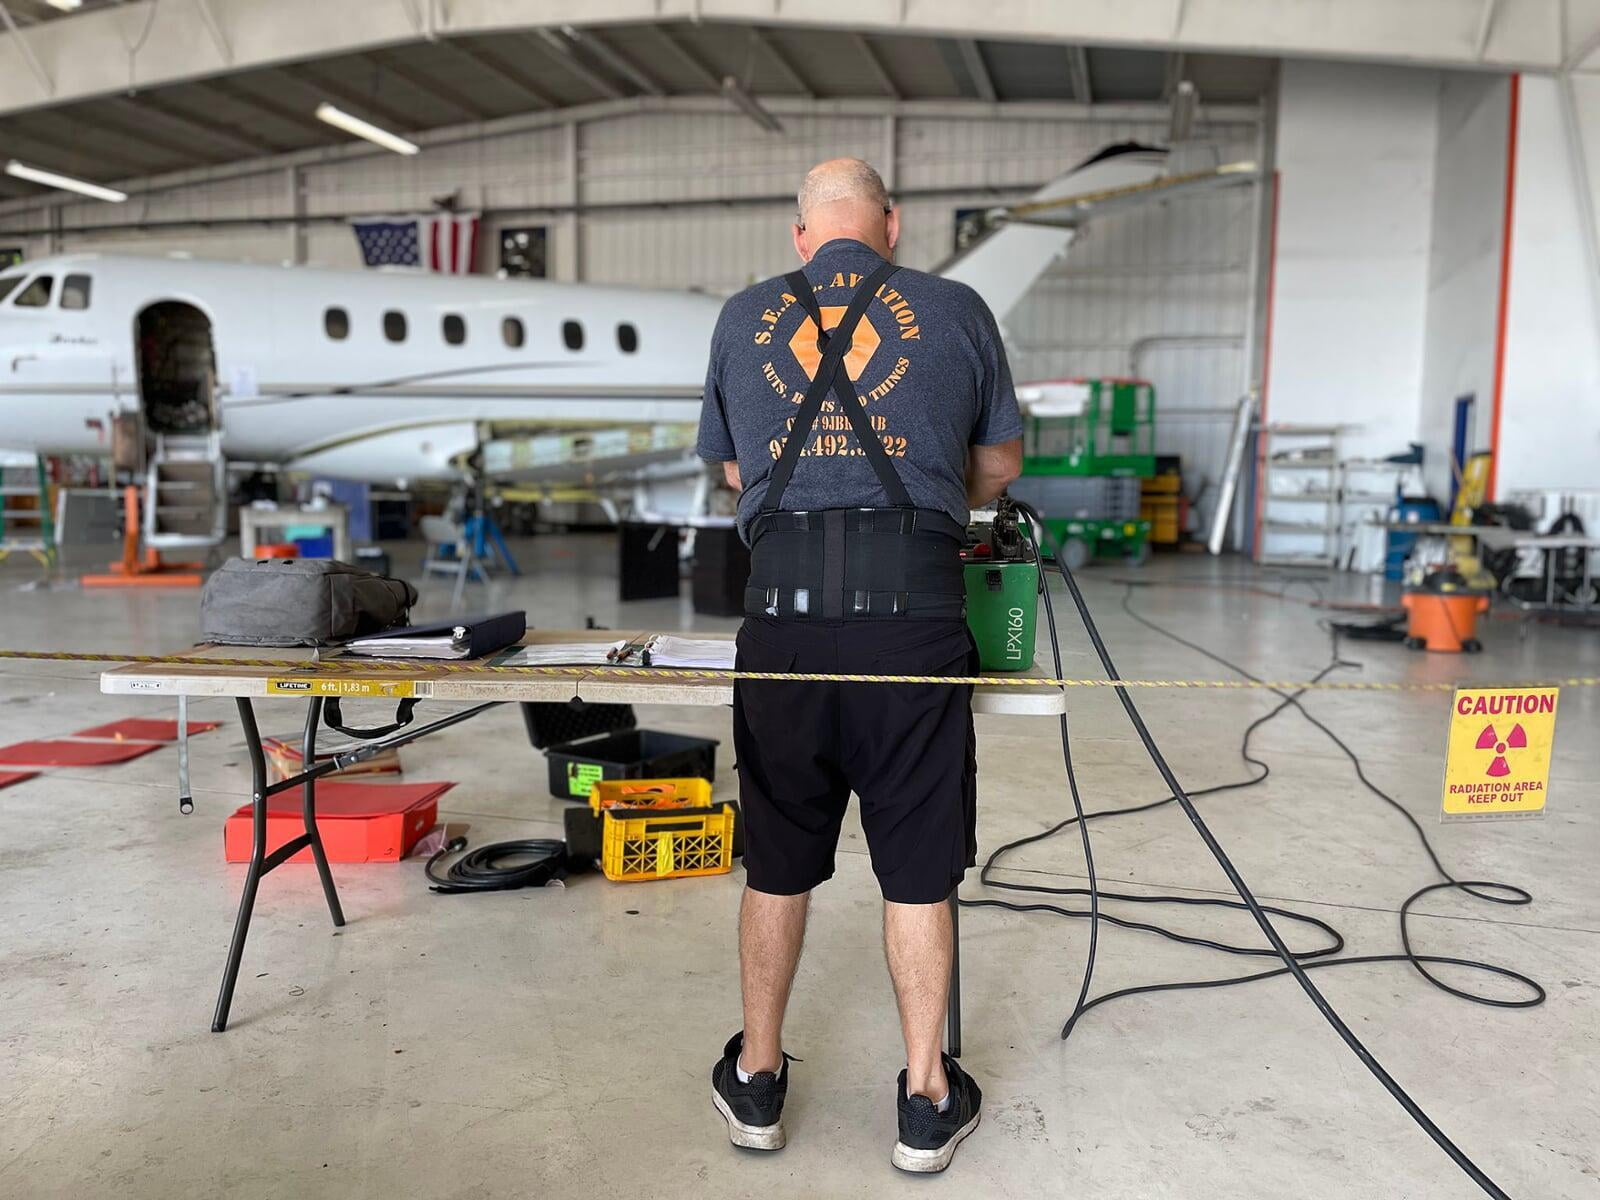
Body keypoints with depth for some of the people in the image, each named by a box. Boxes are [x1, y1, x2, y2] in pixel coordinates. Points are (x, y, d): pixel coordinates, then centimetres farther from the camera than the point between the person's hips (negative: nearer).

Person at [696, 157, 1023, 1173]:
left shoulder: (744, 318, 12)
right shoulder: (956, 311, 7)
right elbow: (1000, 464, 18)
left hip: (783, 607, 2)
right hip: (911, 612, -1)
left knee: (778, 862, 16)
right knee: (918, 868, 12)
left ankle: (757, 1082, 32)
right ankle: (927, 1102, 25)